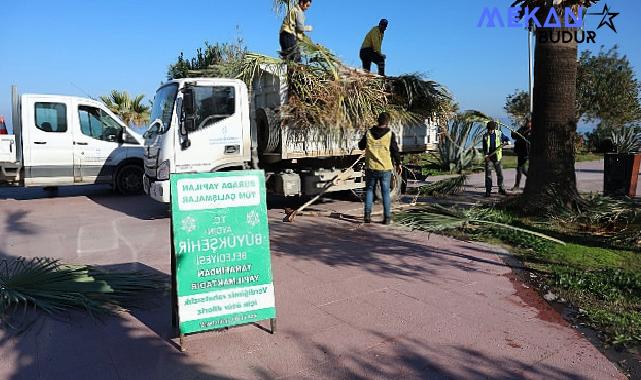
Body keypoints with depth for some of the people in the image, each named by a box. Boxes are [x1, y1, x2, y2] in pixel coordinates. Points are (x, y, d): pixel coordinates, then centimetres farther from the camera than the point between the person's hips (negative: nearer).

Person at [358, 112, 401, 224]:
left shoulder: (369, 133, 0)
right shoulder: (390, 134, -8)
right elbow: (395, 150, -4)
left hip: (371, 168, 2)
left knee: (369, 190, 14)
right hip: (385, 168, -2)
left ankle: (367, 215, 7)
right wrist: (398, 163, 10)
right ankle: (387, 217, 8)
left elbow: (361, 146, 13)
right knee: (386, 192, 7)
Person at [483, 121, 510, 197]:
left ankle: (501, 189, 19)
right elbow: (484, 147, 3)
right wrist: (486, 155, -10)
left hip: (497, 157, 1)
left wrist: (506, 142, -8)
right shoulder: (485, 136, 3)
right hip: (489, 158, -1)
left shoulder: (499, 134, 3)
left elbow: (506, 139, 16)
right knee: (488, 174, -2)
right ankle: (488, 191, 3)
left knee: (500, 173, 6)